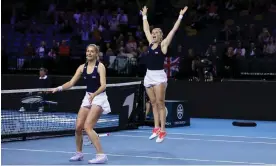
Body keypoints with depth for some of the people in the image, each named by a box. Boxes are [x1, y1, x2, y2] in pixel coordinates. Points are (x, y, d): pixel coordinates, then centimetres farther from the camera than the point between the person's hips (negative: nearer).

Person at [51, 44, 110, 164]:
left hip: (99, 98, -6)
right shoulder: (82, 67, 6)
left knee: (87, 127, -19)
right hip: (88, 98, 6)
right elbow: (71, 83, 2)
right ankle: (79, 153, 24)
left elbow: (103, 85, -18)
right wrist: (60, 88, -15)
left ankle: (101, 155, -18)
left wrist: (94, 94, -34)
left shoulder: (100, 66, -9)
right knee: (78, 126, 3)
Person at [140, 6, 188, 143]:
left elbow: (174, 30, -6)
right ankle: (156, 128, 14)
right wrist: (144, 15, 30)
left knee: (160, 103, -5)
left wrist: (180, 16, -6)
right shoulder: (151, 43, 12)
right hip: (149, 75, 6)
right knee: (153, 103, 9)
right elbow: (146, 29, 24)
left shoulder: (163, 44, -2)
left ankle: (162, 130, -5)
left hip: (159, 76, -6)